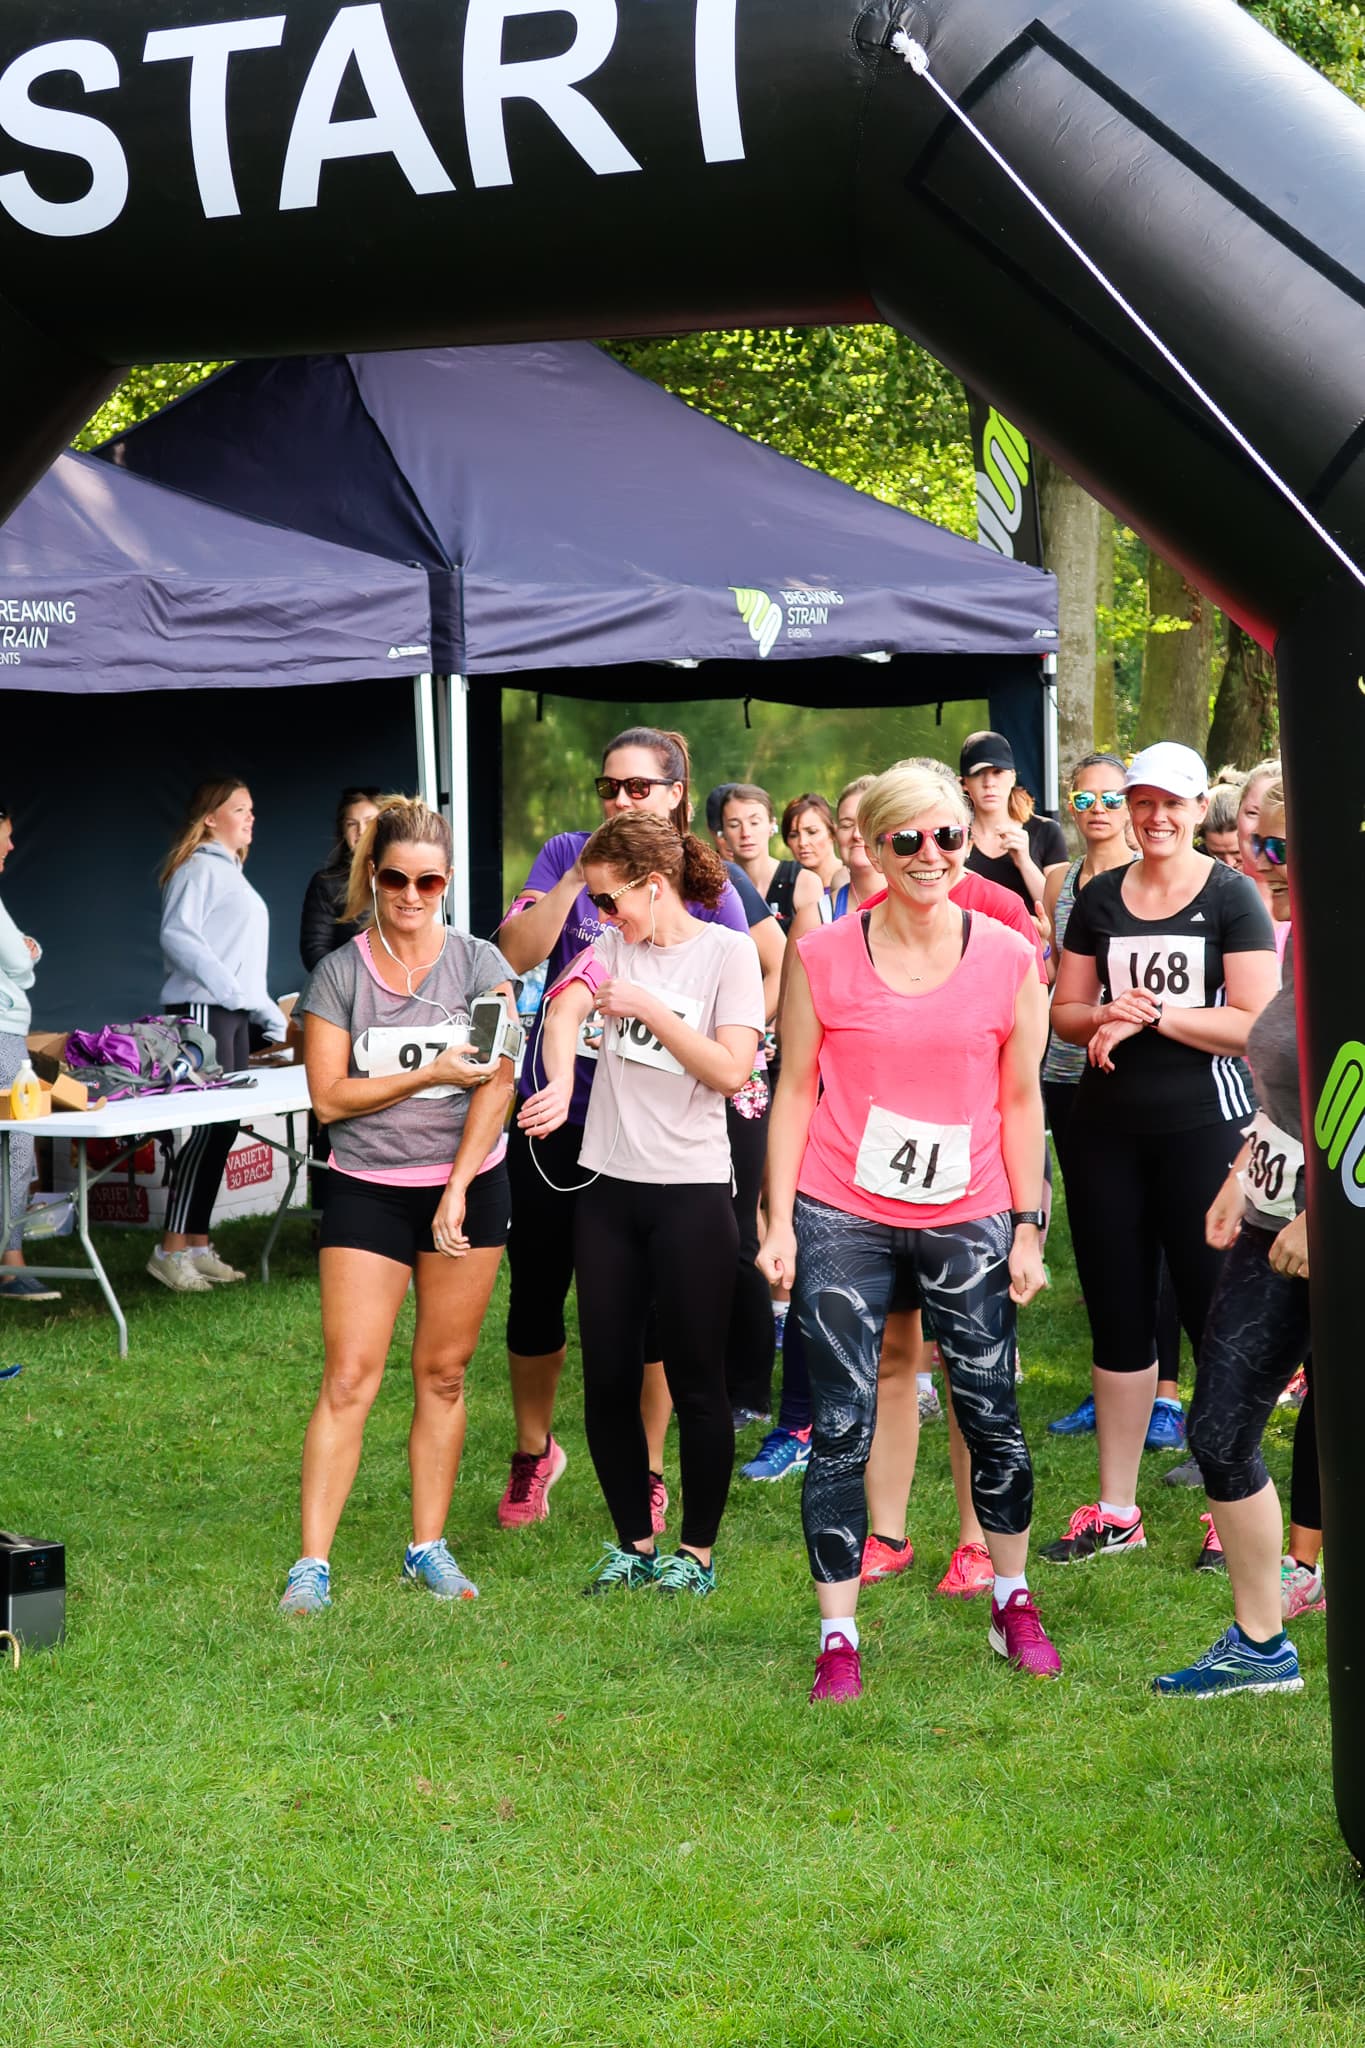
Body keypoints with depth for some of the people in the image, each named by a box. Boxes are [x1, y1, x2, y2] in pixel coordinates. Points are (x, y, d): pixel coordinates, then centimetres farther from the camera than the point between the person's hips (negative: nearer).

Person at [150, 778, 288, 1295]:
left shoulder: (232, 874, 22)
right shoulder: (200, 868, -7)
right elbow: (177, 937, -19)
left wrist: (269, 1014, 19)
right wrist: (233, 988, -22)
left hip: (234, 1015, 10)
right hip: (202, 1010, -10)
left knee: (222, 1129, 8)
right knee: (207, 1127, -13)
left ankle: (198, 1246, 11)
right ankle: (171, 1251, -11)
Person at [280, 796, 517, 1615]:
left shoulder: (479, 963, 1)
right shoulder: (340, 974, 0)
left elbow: (497, 1085, -5)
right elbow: (329, 1096, -5)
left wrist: (457, 1196, -12)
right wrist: (431, 1074, -14)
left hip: (469, 1185, 1)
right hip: (368, 1191, -1)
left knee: (443, 1373, 7)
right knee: (349, 1378, -6)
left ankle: (429, 1546, 17)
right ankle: (313, 1563, -4)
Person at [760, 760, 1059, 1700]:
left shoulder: (1010, 959, 1)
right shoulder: (822, 958, -2)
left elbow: (1022, 1101, 7)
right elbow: (796, 1091, 3)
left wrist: (1029, 1226, 5)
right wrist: (779, 1221, -1)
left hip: (967, 1219, 1)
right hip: (843, 1218, -1)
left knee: (993, 1415, 6)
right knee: (841, 1427, -1)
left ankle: (1014, 1603, 27)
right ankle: (838, 1636, 8)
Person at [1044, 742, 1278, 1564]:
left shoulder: (1233, 897, -4)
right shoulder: (1100, 899, 9)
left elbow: (1256, 1023, -13)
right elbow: (1065, 1010, 9)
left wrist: (1151, 1015, -16)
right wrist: (1104, 1017, -12)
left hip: (1204, 1127, -5)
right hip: (1108, 1130, 5)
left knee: (1217, 1313, -1)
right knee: (1118, 1313, 10)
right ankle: (1116, 1509, 20)